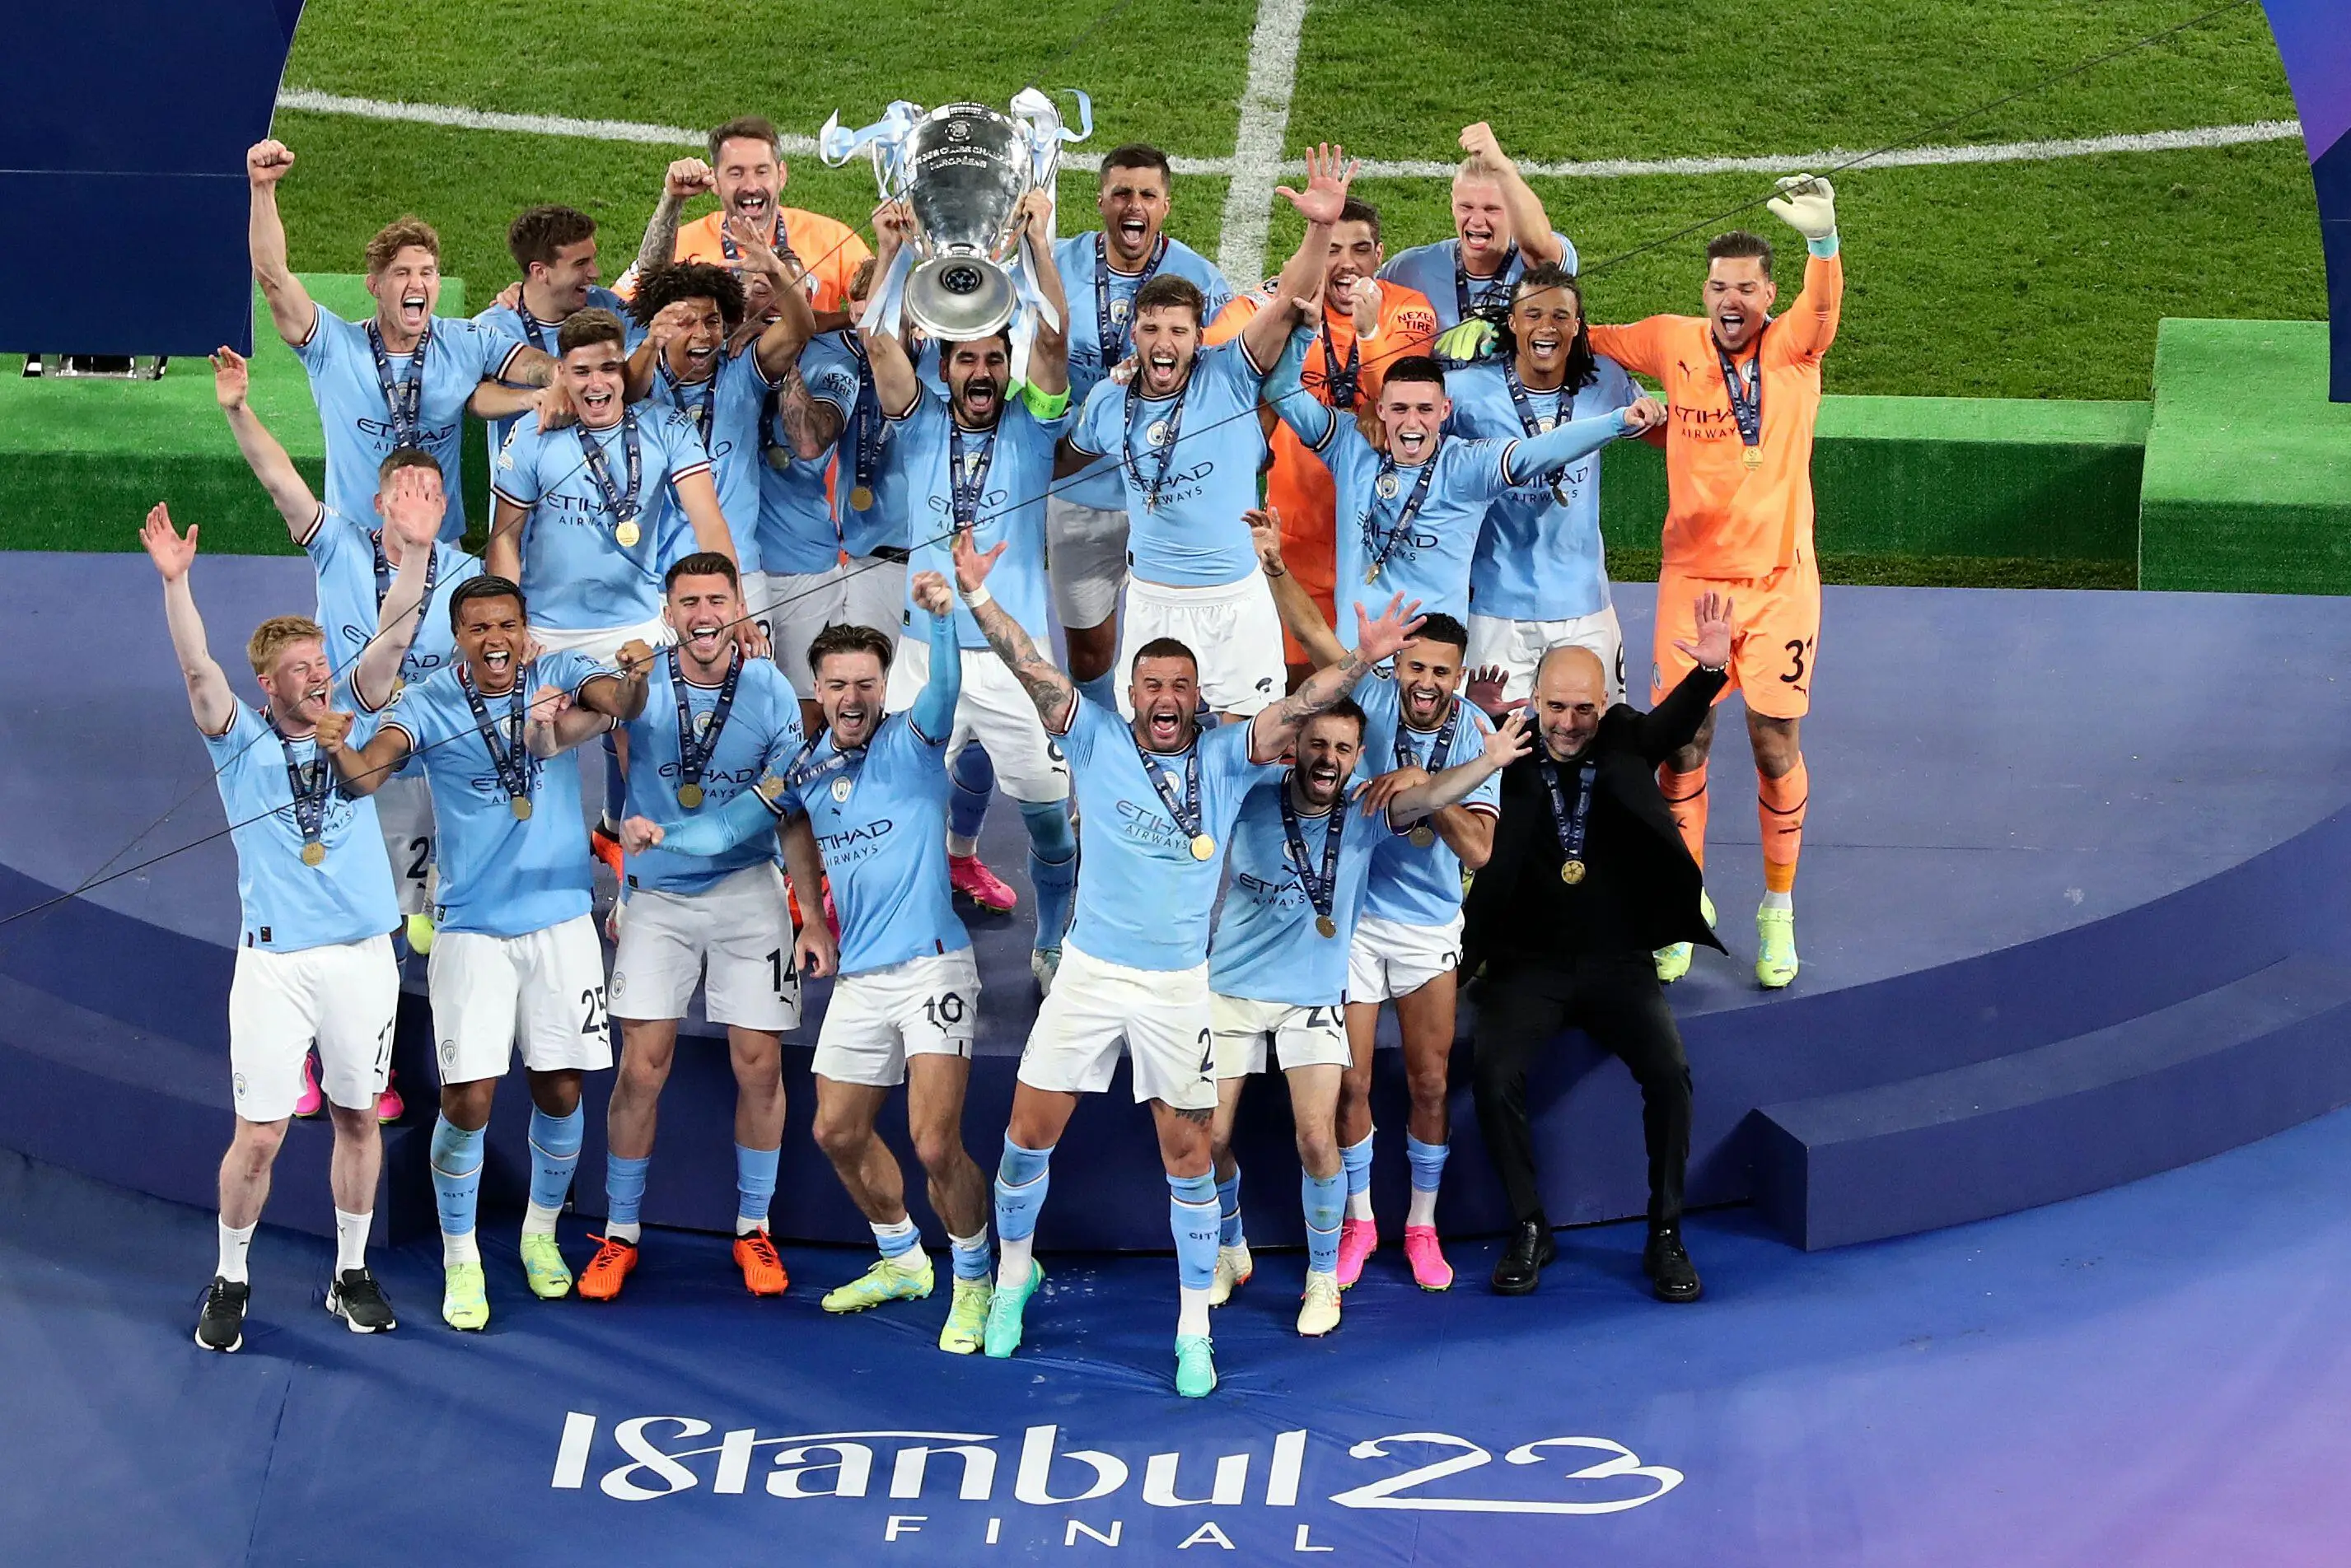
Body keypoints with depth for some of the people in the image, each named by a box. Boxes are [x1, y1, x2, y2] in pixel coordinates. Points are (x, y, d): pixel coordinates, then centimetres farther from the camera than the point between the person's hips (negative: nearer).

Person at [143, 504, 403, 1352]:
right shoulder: (242, 741, 1)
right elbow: (198, 671, -14)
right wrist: (176, 582, -29)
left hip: (364, 955, 3)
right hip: (275, 959, -3)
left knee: (357, 1117, 10)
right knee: (258, 1135, -4)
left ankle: (352, 1273, 24)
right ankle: (229, 1280, 13)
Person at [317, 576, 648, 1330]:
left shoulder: (560, 675, -3)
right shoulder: (428, 705, -7)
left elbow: (621, 704, -21)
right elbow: (366, 774, -20)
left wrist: (635, 680, -45)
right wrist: (337, 749, -43)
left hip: (560, 922, 2)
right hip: (472, 928, -2)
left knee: (560, 1090, 9)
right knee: (467, 1098, -7)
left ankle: (541, 1232, 34)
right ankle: (460, 1260, 11)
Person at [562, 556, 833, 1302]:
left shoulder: (770, 692, -5)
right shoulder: (642, 682, -7)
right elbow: (567, 726, -25)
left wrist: (813, 919, -2)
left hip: (748, 891, 0)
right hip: (658, 897, 0)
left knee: (759, 1065, 1)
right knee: (642, 1068, -4)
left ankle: (753, 1227, 17)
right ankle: (619, 1232, 10)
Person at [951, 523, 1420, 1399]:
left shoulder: (1226, 759, -2)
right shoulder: (1096, 742, -2)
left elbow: (1295, 709, -15)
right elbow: (1031, 669, -12)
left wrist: (1361, 661, -32)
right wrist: (978, 601, -24)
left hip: (1179, 987, 0)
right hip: (1088, 972, 1)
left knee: (1187, 1153, 1)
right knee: (1030, 1133, 5)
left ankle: (1194, 1330, 12)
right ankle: (1014, 1272, 30)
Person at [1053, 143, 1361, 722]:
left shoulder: (1228, 377, -7)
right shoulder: (1108, 403, 3)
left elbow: (1288, 304, -20)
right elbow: (1058, 462, 22)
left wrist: (1320, 228, -33)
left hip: (1237, 602, -3)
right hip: (1152, 602, 3)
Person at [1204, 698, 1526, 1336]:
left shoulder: (1367, 812, -11)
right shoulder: (1251, 801, -12)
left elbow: (1428, 797, -27)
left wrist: (1489, 760, -45)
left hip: (1314, 997, 0)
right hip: (1230, 990, 0)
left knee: (1317, 1140, -12)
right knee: (1211, 1138, 3)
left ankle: (1323, 1277, 10)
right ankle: (1230, 1252, 32)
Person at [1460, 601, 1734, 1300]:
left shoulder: (1626, 744, 3)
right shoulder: (1509, 757, -1)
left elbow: (1675, 721, -14)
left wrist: (1710, 669, -35)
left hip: (1618, 963, 1)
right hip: (1529, 966, -1)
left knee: (1669, 1070, -22)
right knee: (1495, 1075, -24)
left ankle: (1665, 1234, -6)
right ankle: (1528, 1229, -5)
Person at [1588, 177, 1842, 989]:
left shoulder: (1793, 347, -9)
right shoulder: (1674, 342, -3)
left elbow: (1822, 311, -33)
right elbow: (1580, 340, 12)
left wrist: (1822, 240, -52)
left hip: (1780, 578, -1)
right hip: (1692, 577, 1)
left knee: (1776, 745, 2)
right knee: (1682, 744, 2)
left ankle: (1779, 911, 20)